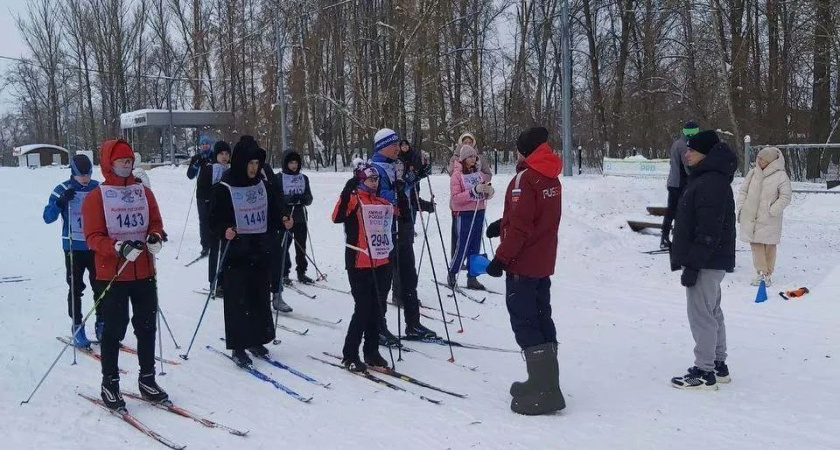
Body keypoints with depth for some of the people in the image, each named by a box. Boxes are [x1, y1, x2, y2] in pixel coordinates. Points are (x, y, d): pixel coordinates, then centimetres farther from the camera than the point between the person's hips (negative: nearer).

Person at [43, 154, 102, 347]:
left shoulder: (97, 188, 2)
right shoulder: (63, 190, -5)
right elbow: (48, 217, -9)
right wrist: (61, 202, -24)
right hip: (73, 247, -2)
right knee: (75, 288, 3)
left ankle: (101, 324, 18)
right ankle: (77, 327, 11)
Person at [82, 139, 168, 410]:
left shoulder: (144, 192, 9)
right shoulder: (96, 197, -5)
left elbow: (156, 223, 11)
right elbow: (93, 237, -10)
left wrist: (155, 237, -12)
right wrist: (120, 247, -26)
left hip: (145, 273, 4)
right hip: (111, 275, -4)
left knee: (147, 327, 10)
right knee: (113, 330, 3)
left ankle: (147, 379, 22)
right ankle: (110, 383, 16)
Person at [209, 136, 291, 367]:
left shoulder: (262, 186, 8)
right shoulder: (224, 188, -9)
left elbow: (272, 216, 17)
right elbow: (214, 219, -7)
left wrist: (282, 223, -2)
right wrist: (224, 230, -27)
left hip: (261, 253, 5)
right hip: (236, 255, -5)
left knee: (261, 298, 12)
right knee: (238, 301, -2)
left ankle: (257, 340, 27)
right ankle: (238, 347, 8)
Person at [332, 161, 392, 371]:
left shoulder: (382, 203, 13)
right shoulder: (354, 199, -8)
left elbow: (393, 219, 31)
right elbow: (337, 217, -25)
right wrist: (346, 193, -35)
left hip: (381, 264, 7)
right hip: (359, 265, -7)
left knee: (375, 308, 13)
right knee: (363, 309, -7)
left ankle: (371, 351, 24)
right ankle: (350, 354, 4)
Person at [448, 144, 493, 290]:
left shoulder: (479, 173, 9)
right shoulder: (457, 174, -6)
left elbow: (487, 195, 14)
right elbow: (455, 198, -14)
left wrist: (489, 191, -10)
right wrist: (474, 191, -23)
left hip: (479, 213, 5)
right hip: (465, 214, -5)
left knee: (475, 247, 7)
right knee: (463, 247, -3)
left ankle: (472, 278, 14)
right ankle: (452, 273, 17)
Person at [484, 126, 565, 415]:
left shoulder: (524, 178, -16)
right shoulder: (552, 178, 11)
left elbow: (520, 226, -22)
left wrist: (501, 258, -17)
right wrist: (502, 224, 27)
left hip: (522, 264, -9)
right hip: (544, 263, 9)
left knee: (525, 324, -5)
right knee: (542, 321, 15)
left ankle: (543, 393, -6)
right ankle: (546, 383, 22)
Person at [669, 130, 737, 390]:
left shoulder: (711, 183, -20)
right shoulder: (705, 178, 14)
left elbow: (709, 231, -25)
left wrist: (692, 264, -23)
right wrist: (687, 259, 21)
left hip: (707, 262, -11)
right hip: (712, 261, 11)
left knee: (701, 315, -5)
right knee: (712, 313, 17)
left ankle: (704, 373, 2)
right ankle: (718, 366, 28)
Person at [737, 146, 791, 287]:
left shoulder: (781, 176, -9)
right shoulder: (753, 173, 4)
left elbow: (785, 197, -8)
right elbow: (743, 191, 12)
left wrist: (771, 211, -14)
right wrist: (741, 208, 3)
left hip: (769, 220, -4)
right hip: (751, 217, 4)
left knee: (769, 246, 5)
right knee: (756, 244, 5)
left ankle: (768, 274, 16)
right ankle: (761, 272, 13)